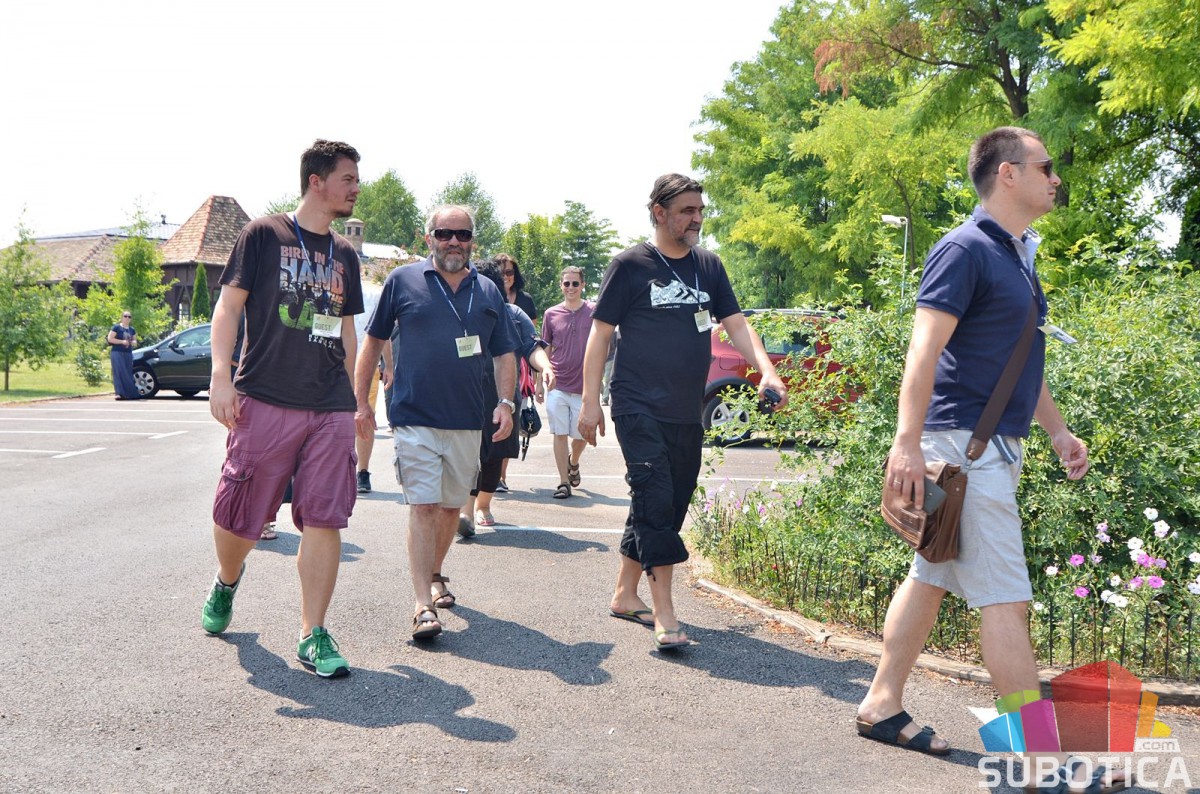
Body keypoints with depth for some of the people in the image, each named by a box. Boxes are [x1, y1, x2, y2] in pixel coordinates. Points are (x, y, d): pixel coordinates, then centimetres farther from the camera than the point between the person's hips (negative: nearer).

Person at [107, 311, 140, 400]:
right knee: (119, 372, -12)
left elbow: (134, 339, 24)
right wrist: (122, 341, -17)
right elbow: (110, 339, -9)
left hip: (128, 353, 6)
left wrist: (133, 342, 0)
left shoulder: (132, 330, 14)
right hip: (117, 353, -6)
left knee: (128, 373, 3)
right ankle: (120, 393, -15)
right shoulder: (116, 328, -4)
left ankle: (129, 393, 6)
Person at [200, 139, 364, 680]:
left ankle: (313, 635, 1)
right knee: (238, 514, 5)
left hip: (330, 410, 4)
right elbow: (229, 305, -1)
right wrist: (221, 375, -12)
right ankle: (227, 581, 37)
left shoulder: (344, 255, 17)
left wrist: (350, 396, 20)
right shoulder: (264, 235, 2)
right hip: (264, 402, -4)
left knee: (324, 519, -4)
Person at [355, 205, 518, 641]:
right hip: (414, 417, -4)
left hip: (467, 421, 4)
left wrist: (505, 401, -2)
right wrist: (361, 401, 3)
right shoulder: (403, 281, 2)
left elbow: (504, 354, 13)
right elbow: (373, 341, 6)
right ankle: (423, 605, -9)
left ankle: (434, 574, 37)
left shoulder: (488, 292, 10)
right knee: (423, 506, -10)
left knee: (452, 505, 15)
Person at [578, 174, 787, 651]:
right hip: (639, 409, -6)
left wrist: (767, 371, -9)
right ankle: (664, 616, -11)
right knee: (656, 503, -14)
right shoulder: (630, 265, -2)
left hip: (687, 414, 6)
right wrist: (590, 402, -7)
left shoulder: (709, 267, 12)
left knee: (669, 507, 11)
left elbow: (736, 324, 8)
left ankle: (625, 595, 26)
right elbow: (600, 334, -2)